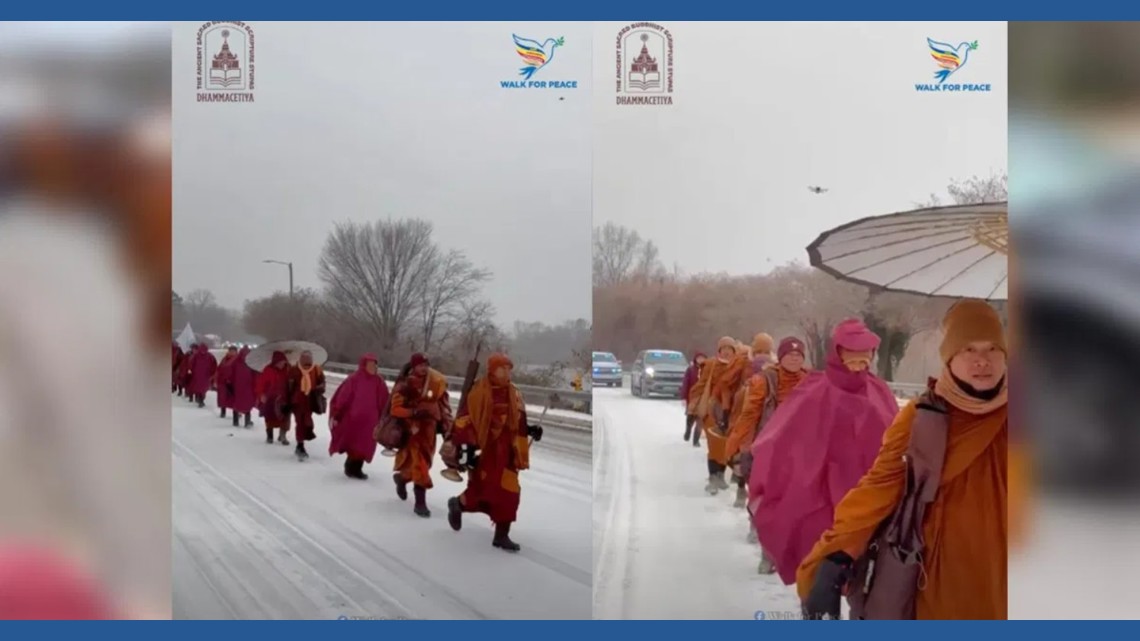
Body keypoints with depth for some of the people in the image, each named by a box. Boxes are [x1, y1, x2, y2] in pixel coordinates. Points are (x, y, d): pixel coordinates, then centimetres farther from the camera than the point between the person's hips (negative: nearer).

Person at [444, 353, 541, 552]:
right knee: (481, 490, -2)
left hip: (505, 450, 6)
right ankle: (458, 504, 31)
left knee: (508, 492, 2)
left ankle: (502, 535, 11)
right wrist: (457, 443, -19)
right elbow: (465, 419, -13)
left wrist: (530, 430, 1)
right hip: (483, 448, -6)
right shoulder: (478, 391, -11)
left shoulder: (514, 394, 10)